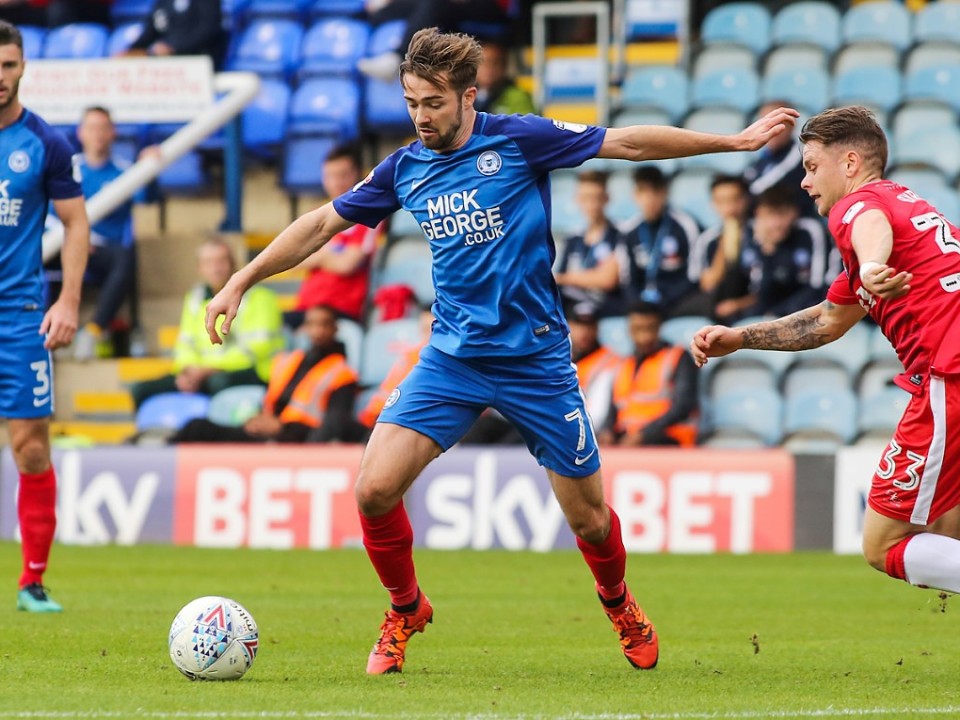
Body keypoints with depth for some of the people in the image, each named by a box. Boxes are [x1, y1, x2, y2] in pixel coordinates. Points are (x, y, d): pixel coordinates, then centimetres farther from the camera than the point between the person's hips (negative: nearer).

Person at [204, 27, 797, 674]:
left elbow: (629, 143, -3)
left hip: (536, 359, -2)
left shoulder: (517, 139, -8)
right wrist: (239, 285, 13)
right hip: (452, 358, 3)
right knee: (375, 489, -14)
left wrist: (738, 140, -1)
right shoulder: (404, 169, 3)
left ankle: (619, 604, 39)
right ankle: (405, 610, 13)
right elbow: (322, 225, 14)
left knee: (588, 515, 6)